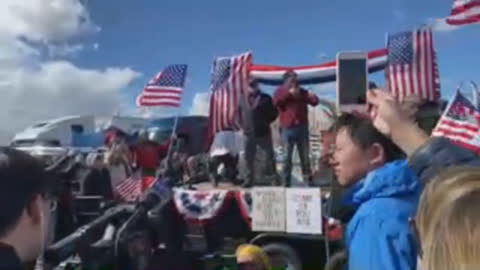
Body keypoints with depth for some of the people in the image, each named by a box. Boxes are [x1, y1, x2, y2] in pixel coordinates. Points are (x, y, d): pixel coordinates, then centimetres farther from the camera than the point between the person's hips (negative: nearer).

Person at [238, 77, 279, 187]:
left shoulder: (265, 98, 0)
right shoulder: (243, 100, 10)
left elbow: (274, 112, 1)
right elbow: (240, 114, 19)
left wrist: (266, 122, -5)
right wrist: (243, 126, 9)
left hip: (263, 132, -2)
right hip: (249, 134, 3)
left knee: (269, 155, 5)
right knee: (249, 158, 6)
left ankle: (273, 177, 18)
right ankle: (249, 179, 15)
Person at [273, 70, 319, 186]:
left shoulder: (302, 92, 11)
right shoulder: (280, 91, 5)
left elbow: (315, 102, 6)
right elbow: (276, 102, -15)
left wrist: (313, 97, -16)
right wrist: (289, 93, -19)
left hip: (302, 128, 2)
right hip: (288, 128, -2)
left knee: (305, 155, 8)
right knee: (287, 156, 0)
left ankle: (308, 178, 16)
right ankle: (286, 181, 8)